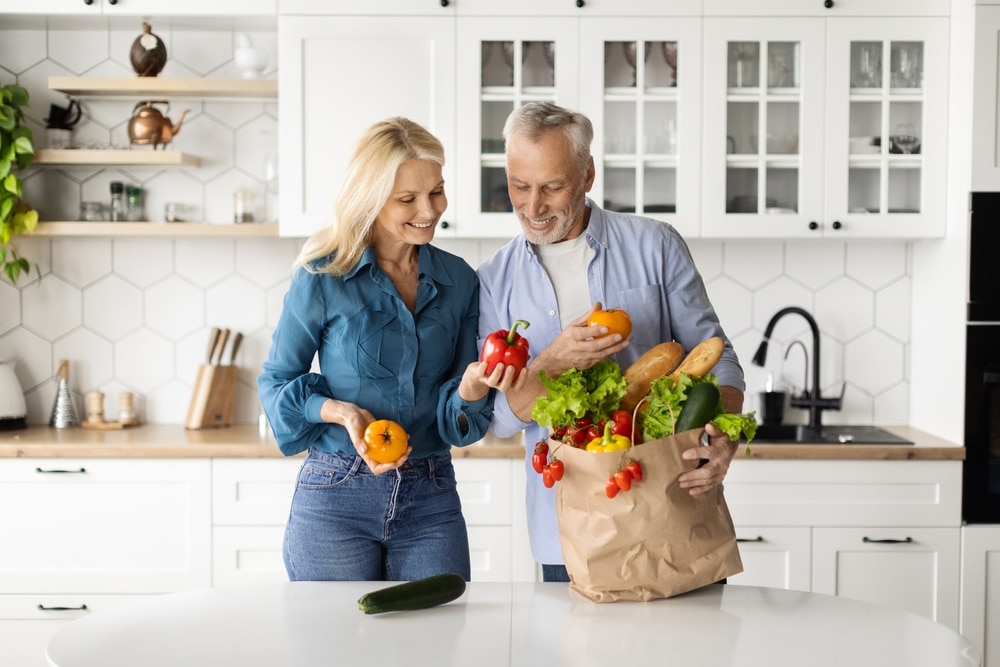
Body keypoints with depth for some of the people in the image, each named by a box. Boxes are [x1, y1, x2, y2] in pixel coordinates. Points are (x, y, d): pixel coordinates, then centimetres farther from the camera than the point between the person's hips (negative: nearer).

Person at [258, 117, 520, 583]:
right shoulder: (322, 277, -6)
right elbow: (276, 382, 1)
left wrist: (469, 390, -15)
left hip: (431, 499, 3)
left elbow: (456, 420, 8)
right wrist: (342, 412, -16)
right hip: (335, 496, -3)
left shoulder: (459, 280, 4)